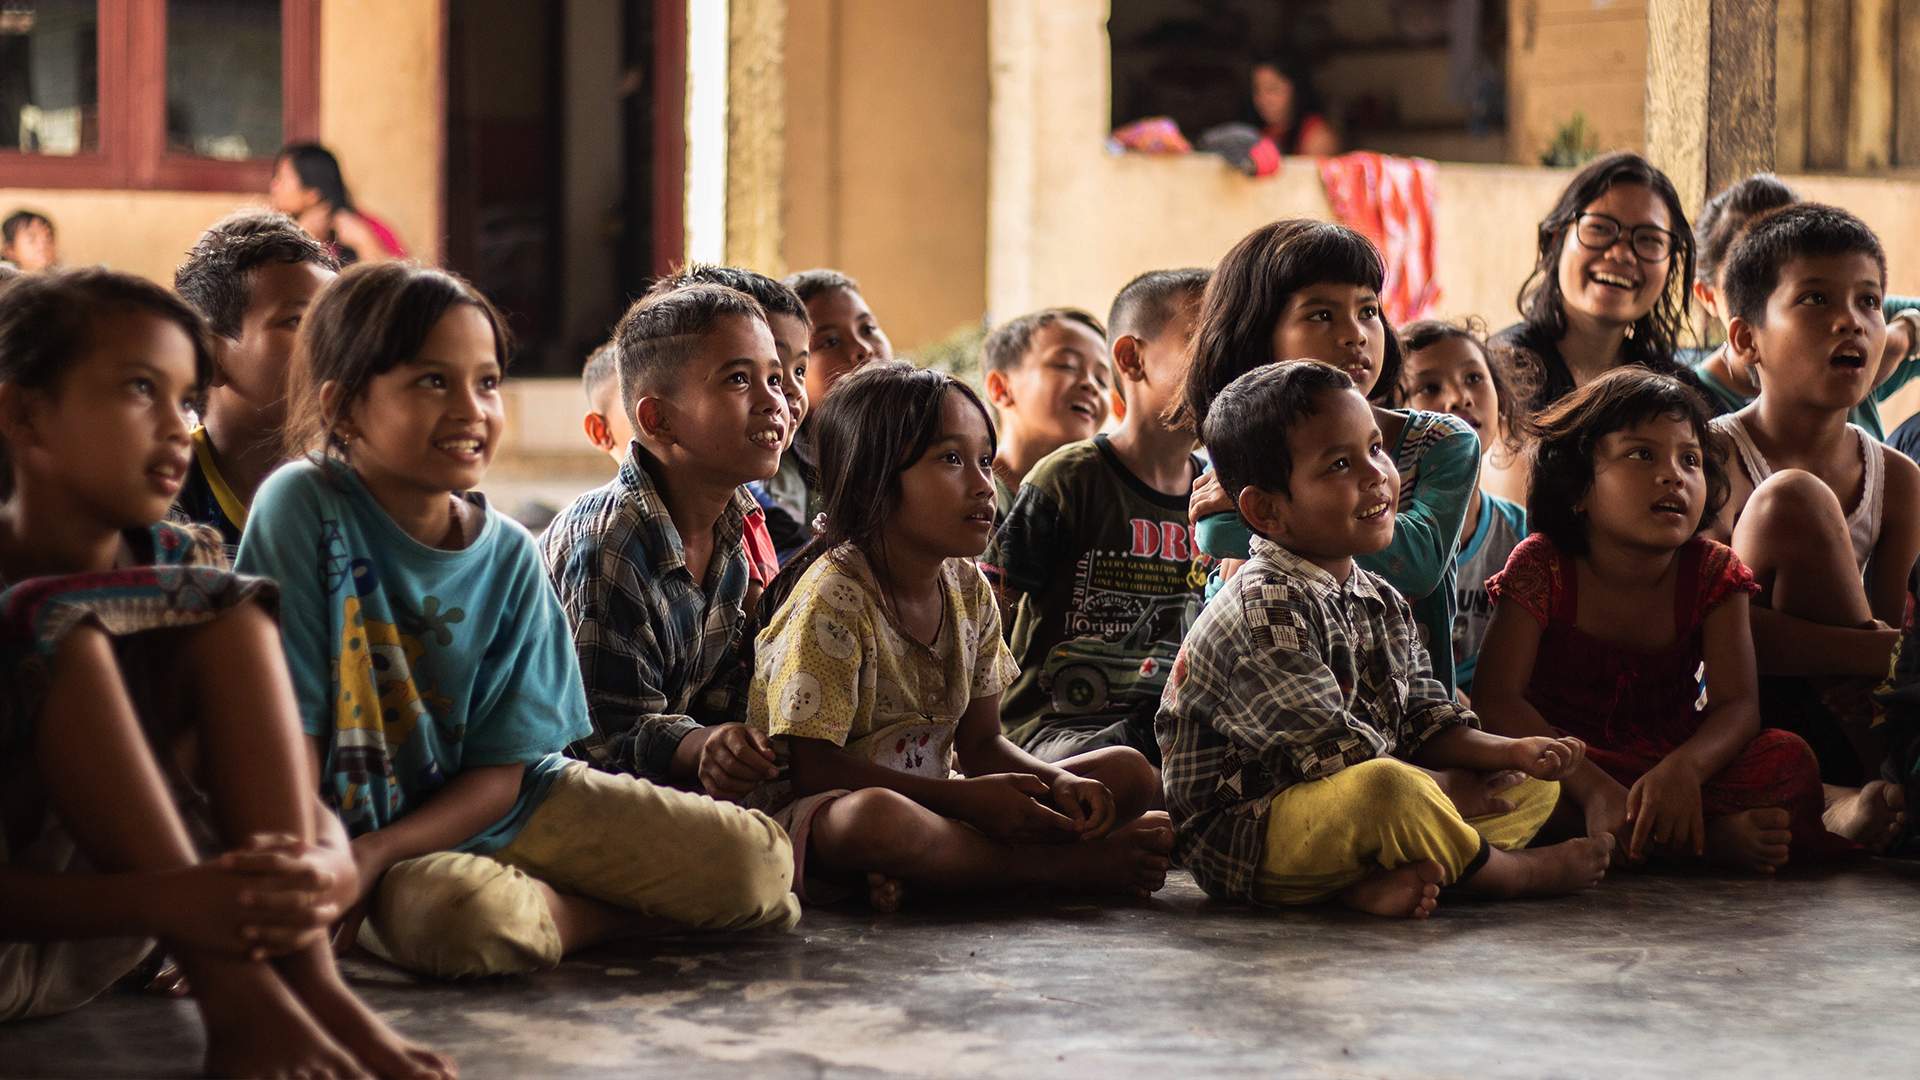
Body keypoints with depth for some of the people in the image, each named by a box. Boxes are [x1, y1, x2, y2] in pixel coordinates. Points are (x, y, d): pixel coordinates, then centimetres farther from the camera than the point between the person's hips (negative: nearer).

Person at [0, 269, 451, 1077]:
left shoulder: (176, 565, 1)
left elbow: (306, 800, -6)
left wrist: (328, 865, -31)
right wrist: (160, 900, -41)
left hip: (102, 952, 5)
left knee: (223, 609, -10)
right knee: (71, 629, -24)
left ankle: (309, 979, -25)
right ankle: (235, 1002, -33)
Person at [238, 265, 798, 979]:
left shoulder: (508, 555, -3)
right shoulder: (303, 508, -14)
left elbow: (501, 771, -4)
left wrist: (374, 854, -18)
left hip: (494, 808, 4)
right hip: (354, 824, -3)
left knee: (760, 863, -11)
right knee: (473, 916, -38)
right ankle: (647, 915, -9)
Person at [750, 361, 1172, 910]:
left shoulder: (969, 590, 7)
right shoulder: (833, 597, -16)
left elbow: (980, 743, 11)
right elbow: (815, 767, -20)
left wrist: (1059, 783, -11)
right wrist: (966, 798, -22)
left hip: (927, 800, 8)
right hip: (815, 815, -8)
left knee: (1130, 772, 0)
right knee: (874, 815, -44)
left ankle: (915, 873, -20)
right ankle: (1067, 865, -22)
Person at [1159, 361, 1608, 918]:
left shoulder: (1383, 604, 12)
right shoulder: (1262, 608, -19)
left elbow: (1426, 722, 14)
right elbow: (1332, 753, -21)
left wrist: (1508, 751, -6)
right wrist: (1448, 800, -13)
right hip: (1240, 842, -10)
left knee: (1537, 785, 10)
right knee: (1386, 788, -40)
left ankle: (1375, 883, -19)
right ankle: (1511, 872, -8)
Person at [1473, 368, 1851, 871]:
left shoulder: (1712, 571, -3)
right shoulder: (1542, 566, -11)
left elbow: (1737, 704, -13)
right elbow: (1496, 698, -22)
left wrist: (1682, 769, -38)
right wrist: (1594, 788, -37)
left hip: (1673, 763, 2)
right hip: (1571, 763, -1)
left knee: (1790, 758, -21)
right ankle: (1713, 835, -31)